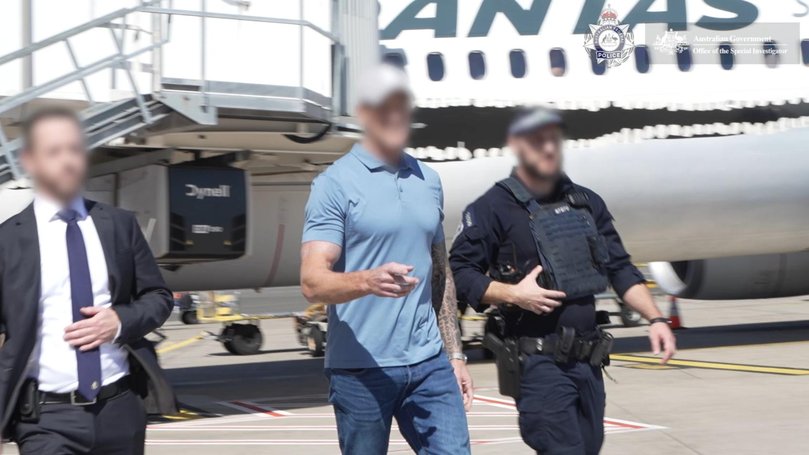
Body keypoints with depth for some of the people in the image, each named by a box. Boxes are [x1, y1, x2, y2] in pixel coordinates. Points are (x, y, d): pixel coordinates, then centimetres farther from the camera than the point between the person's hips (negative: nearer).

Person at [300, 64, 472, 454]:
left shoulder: (428, 180, 14)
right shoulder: (335, 183, -5)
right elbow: (312, 282, -14)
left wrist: (455, 353, 17)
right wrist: (369, 281, -33)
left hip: (428, 364, 5)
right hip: (360, 369, -5)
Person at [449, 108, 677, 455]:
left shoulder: (586, 203, 13)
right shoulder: (494, 208, -5)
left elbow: (620, 269, 14)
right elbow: (459, 273, -7)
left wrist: (655, 319, 2)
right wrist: (513, 294, -19)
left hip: (587, 359, 6)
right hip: (537, 362, -6)